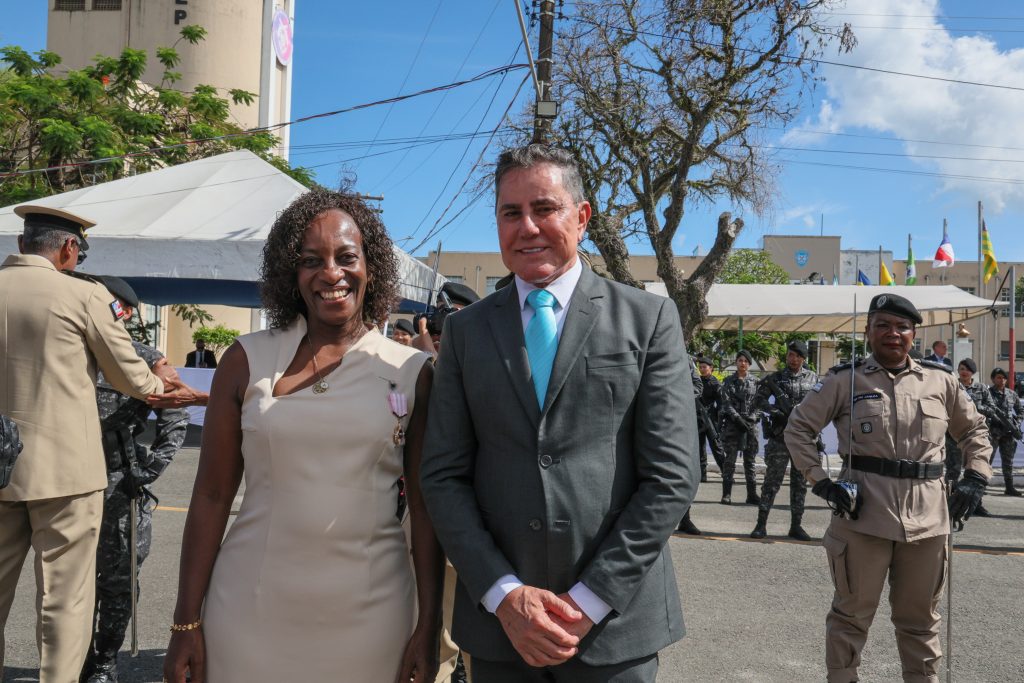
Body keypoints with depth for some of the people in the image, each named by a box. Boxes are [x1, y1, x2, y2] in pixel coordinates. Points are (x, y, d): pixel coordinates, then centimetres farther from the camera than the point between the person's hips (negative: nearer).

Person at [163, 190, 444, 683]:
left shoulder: (412, 371, -2)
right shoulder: (248, 360, -1)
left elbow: (426, 507, 1)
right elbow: (212, 496, 1)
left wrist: (429, 626, 0)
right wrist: (186, 622, 1)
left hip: (367, 615, 0)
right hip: (251, 609, 1)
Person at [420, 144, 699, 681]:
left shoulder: (649, 320, -2)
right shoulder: (465, 331, 4)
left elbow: (672, 476, -7)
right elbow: (443, 475, 1)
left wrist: (590, 600, -10)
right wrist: (504, 594, -9)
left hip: (615, 621, -1)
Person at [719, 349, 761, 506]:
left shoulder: (755, 382, 9)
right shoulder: (729, 381, 5)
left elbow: (758, 403, 5)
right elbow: (726, 402, -3)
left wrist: (752, 418, -10)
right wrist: (738, 418, -14)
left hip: (750, 423, 1)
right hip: (732, 423, -1)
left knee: (750, 459, 3)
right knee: (730, 459, -2)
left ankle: (752, 494, 7)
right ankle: (726, 494, 1)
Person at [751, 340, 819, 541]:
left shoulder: (813, 378, 9)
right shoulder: (776, 378, 3)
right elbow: (758, 400, 0)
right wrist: (773, 410, -17)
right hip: (780, 438, -2)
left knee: (800, 484, 7)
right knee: (772, 481, -2)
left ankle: (796, 526, 15)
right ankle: (761, 524, 1)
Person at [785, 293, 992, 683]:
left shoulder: (940, 380, 6)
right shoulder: (845, 380, -2)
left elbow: (974, 429, 20)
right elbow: (798, 427, 2)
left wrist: (975, 478, 7)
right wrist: (821, 481, -7)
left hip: (927, 517, 3)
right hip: (864, 513, -3)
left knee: (920, 617, 16)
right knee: (852, 612, 6)